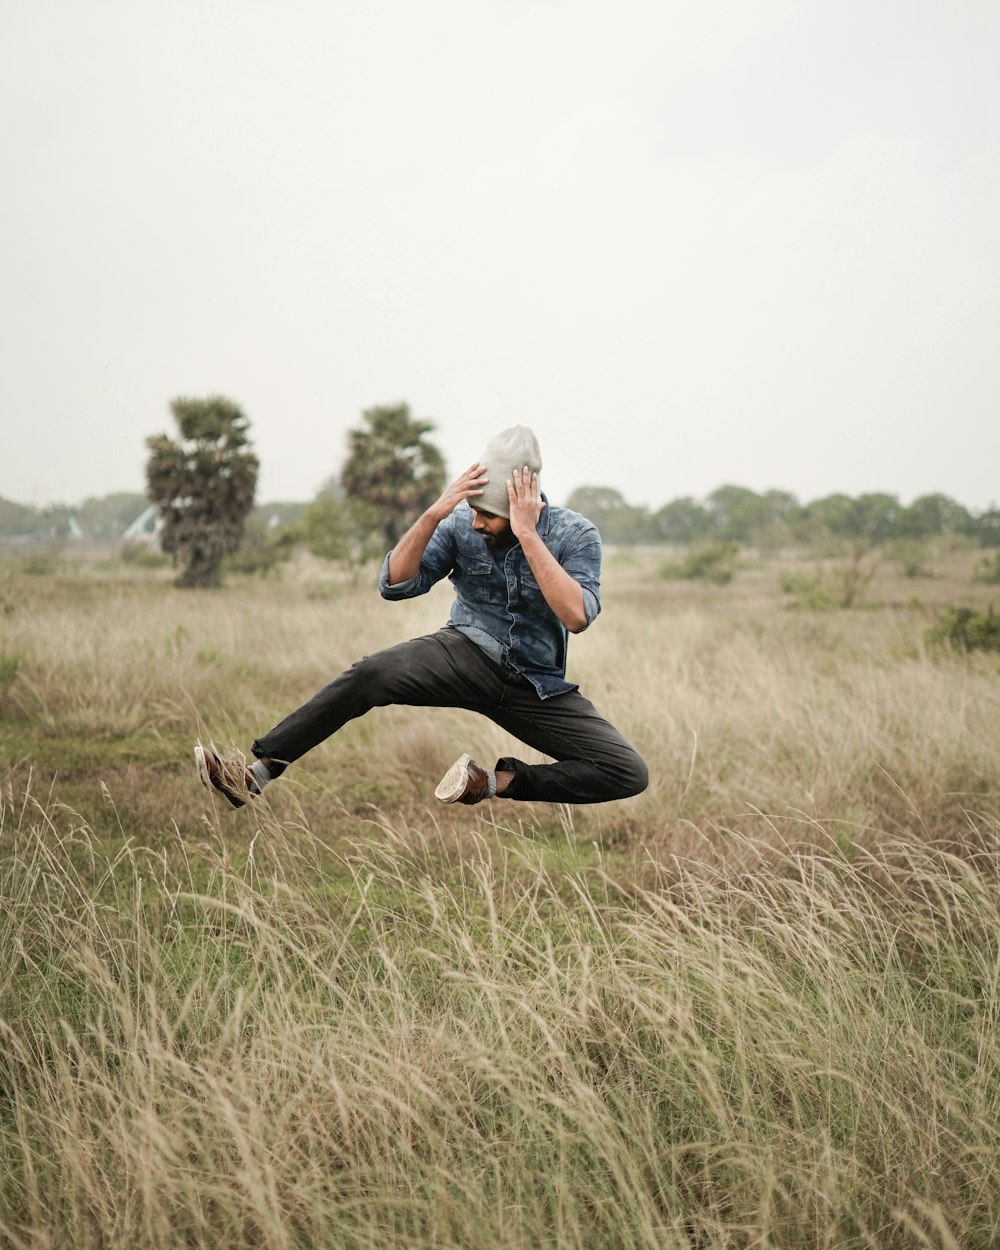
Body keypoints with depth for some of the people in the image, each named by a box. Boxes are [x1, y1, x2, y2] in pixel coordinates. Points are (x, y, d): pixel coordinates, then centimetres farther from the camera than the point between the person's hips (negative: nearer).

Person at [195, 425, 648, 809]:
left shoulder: (576, 535, -12)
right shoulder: (461, 523, -7)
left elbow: (577, 616, -28)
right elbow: (395, 584, -12)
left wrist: (527, 534, -31)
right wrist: (434, 514, -26)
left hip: (537, 686, 0)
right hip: (467, 655, 0)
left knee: (629, 774, -19)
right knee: (371, 674, -29)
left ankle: (501, 782, -12)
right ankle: (256, 772, -29)